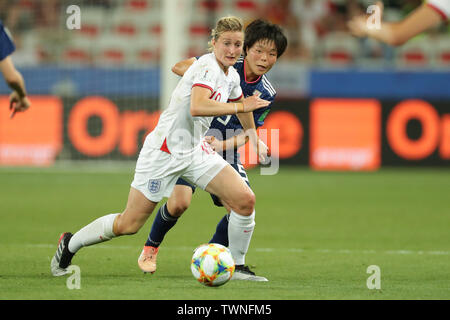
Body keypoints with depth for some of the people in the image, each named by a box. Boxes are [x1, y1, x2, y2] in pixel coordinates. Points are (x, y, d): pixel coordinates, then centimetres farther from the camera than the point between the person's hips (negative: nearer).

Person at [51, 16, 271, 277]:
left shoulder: (232, 76, 7)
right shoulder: (207, 67, -20)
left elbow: (240, 100, 31)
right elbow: (197, 107, -38)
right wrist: (241, 107, -30)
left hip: (195, 152, 8)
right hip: (164, 152, -8)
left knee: (245, 200, -10)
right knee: (129, 224, -3)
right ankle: (70, 244, 21)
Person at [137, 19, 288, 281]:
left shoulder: (267, 94, -3)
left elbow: (246, 132, -1)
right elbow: (179, 67, -11)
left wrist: (223, 144, -21)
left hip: (225, 151, 4)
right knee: (180, 202, -19)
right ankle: (151, 247, 11)